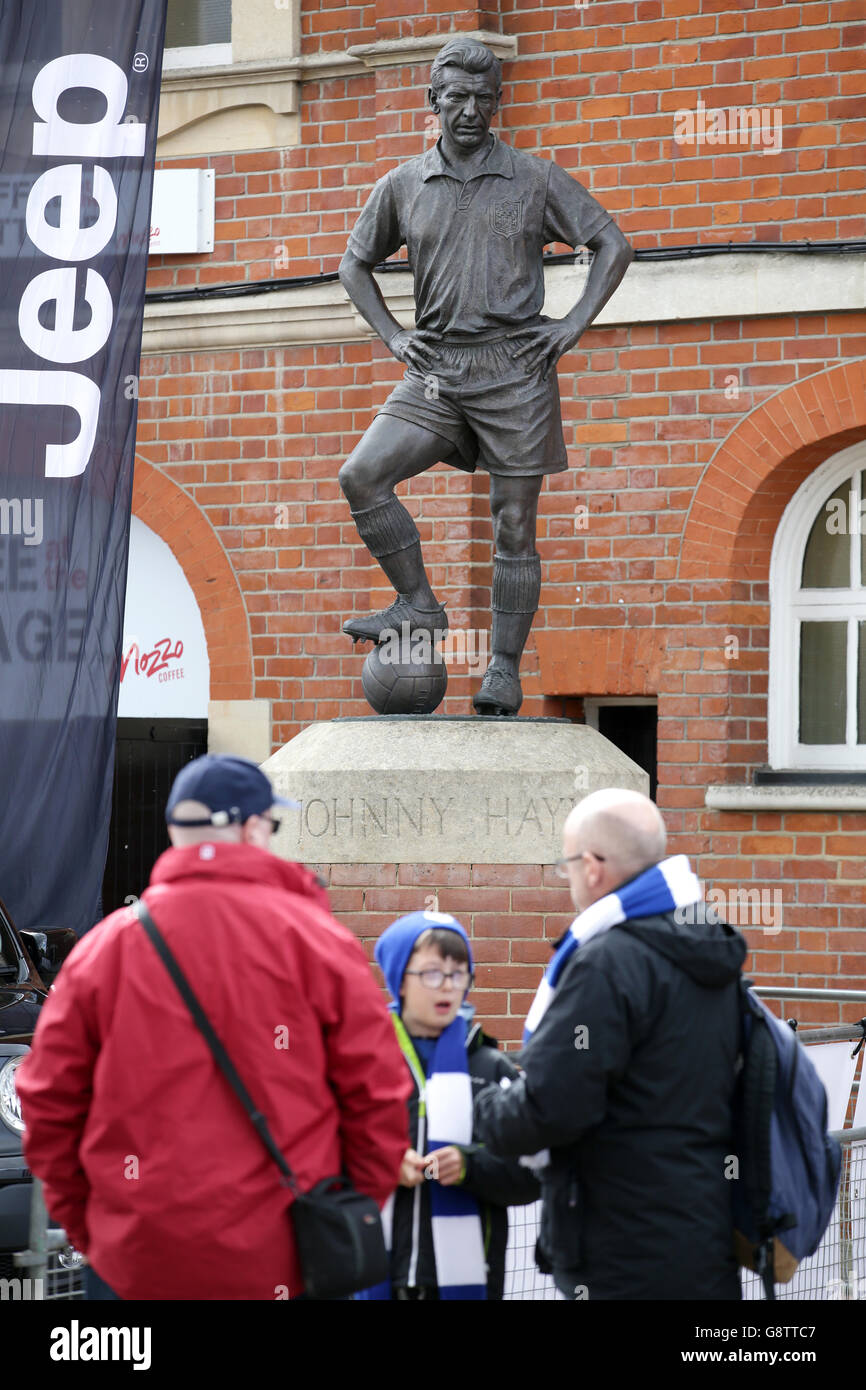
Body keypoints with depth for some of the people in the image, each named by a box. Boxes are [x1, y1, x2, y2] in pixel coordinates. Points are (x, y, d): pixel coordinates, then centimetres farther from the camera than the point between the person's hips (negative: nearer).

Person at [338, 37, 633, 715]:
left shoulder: (535, 178, 3)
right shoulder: (402, 186, 9)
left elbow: (613, 246, 6)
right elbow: (355, 264, 21)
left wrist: (574, 325, -4)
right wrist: (391, 335, 8)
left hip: (515, 368, -2)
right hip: (436, 370, 3)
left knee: (514, 524, -1)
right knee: (362, 476, -15)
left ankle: (505, 668, 6)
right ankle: (420, 604, -2)